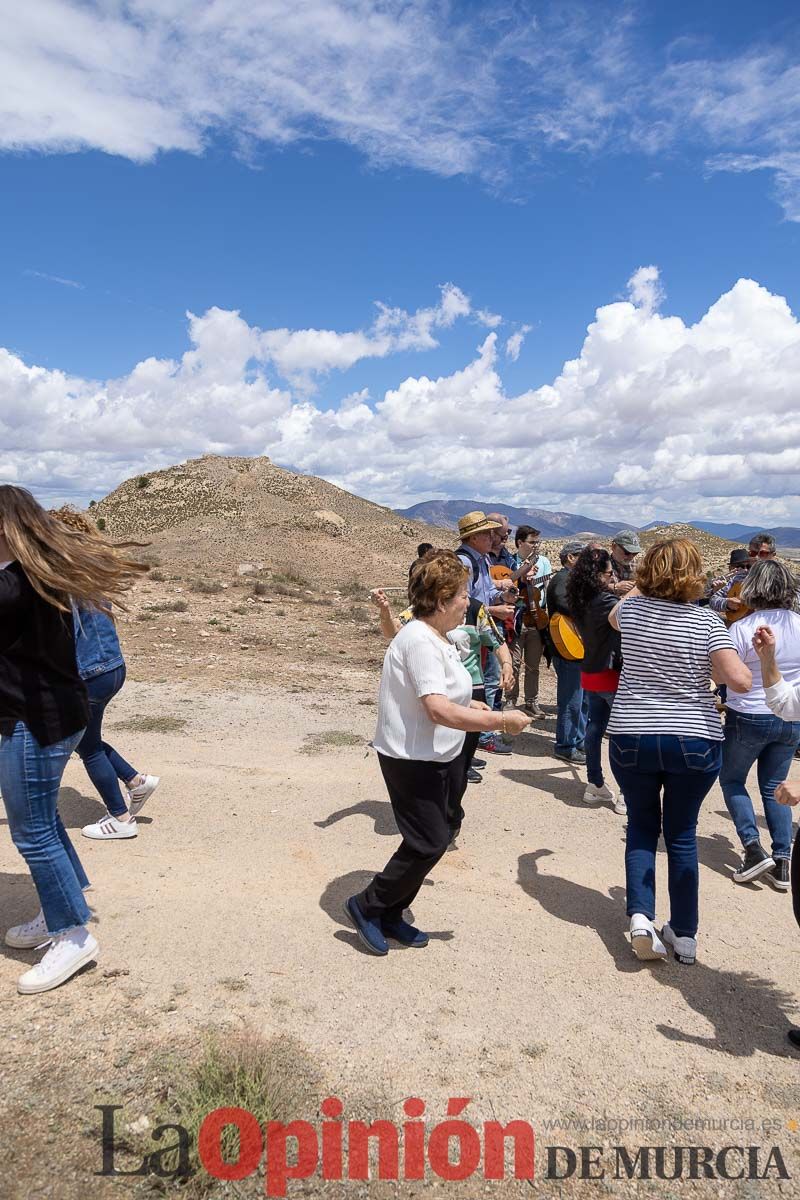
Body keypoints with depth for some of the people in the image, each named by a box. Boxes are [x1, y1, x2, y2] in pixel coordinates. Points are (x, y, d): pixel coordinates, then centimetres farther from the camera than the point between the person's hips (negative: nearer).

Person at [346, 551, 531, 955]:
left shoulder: (435, 637, 9)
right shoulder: (420, 641, -25)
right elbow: (438, 710, -33)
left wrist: (472, 706, 13)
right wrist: (502, 721, -29)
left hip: (436, 758, 10)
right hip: (413, 760, -10)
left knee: (429, 841, 16)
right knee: (429, 843, -3)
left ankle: (390, 915, 30)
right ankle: (367, 906, 15)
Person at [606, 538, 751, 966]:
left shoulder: (632, 608, -1)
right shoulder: (706, 621, -8)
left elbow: (612, 617, 25)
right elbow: (740, 680, -17)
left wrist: (642, 584, 36)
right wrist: (715, 672, 4)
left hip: (631, 738, 1)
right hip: (695, 741, -1)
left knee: (641, 826, 17)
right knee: (682, 833, 15)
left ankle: (640, 915, 0)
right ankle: (685, 934, 20)